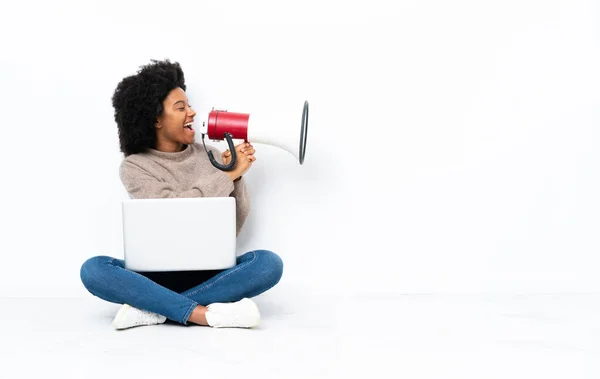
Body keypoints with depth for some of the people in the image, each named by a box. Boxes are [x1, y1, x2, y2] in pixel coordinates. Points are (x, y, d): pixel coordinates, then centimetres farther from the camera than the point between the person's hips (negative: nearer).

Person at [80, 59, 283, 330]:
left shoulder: (210, 156, 5)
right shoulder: (134, 167, -2)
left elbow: (234, 227, 2)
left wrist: (235, 175, -12)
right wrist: (229, 175, -15)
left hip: (210, 274, 2)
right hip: (157, 275, -2)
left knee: (269, 263, -27)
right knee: (93, 270, -29)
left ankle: (151, 309, -29)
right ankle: (207, 313, -37)